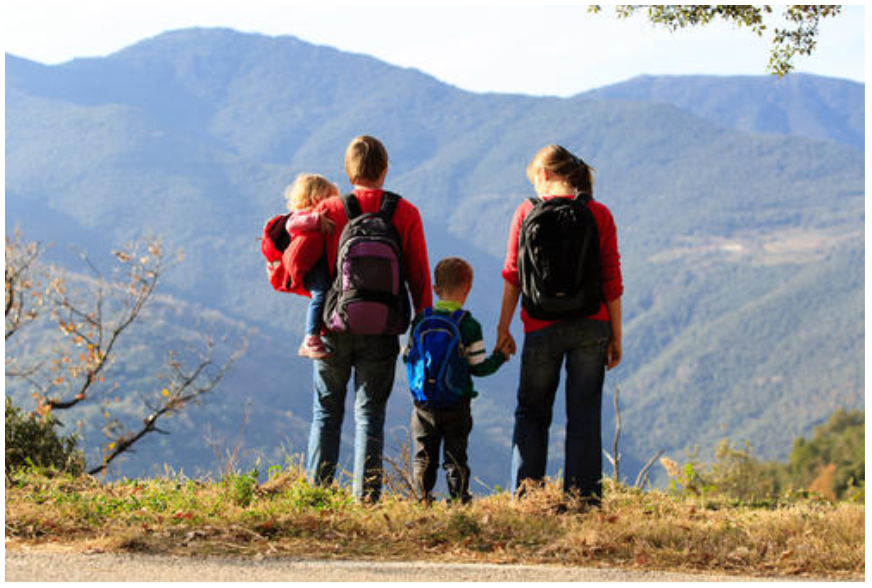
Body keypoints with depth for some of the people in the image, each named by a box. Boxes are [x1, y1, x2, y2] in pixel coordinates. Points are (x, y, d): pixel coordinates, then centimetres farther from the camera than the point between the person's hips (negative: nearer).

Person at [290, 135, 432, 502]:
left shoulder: (329, 210, -2)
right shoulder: (406, 213, -1)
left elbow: (299, 263, -8)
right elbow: (419, 276, -2)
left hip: (334, 325, 0)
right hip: (380, 332, 0)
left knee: (326, 412, 12)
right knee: (370, 413, 6)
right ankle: (366, 497, 2)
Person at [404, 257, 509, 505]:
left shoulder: (420, 322, -1)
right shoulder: (469, 326, -10)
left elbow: (407, 356, 7)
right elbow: (478, 368, -7)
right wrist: (500, 357, 9)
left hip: (424, 406, 2)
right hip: (457, 406, -2)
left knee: (423, 456, 9)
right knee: (455, 456, 6)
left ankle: (422, 500, 8)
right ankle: (459, 500, 7)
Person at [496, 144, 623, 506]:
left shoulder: (528, 212, 0)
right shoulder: (600, 215, 2)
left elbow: (513, 275, 0)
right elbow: (612, 282, 1)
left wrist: (503, 328, 6)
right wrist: (615, 337, 6)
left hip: (542, 327, -1)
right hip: (591, 326, 1)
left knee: (531, 413, 12)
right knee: (584, 416, 5)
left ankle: (525, 495, 6)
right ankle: (584, 499, 2)